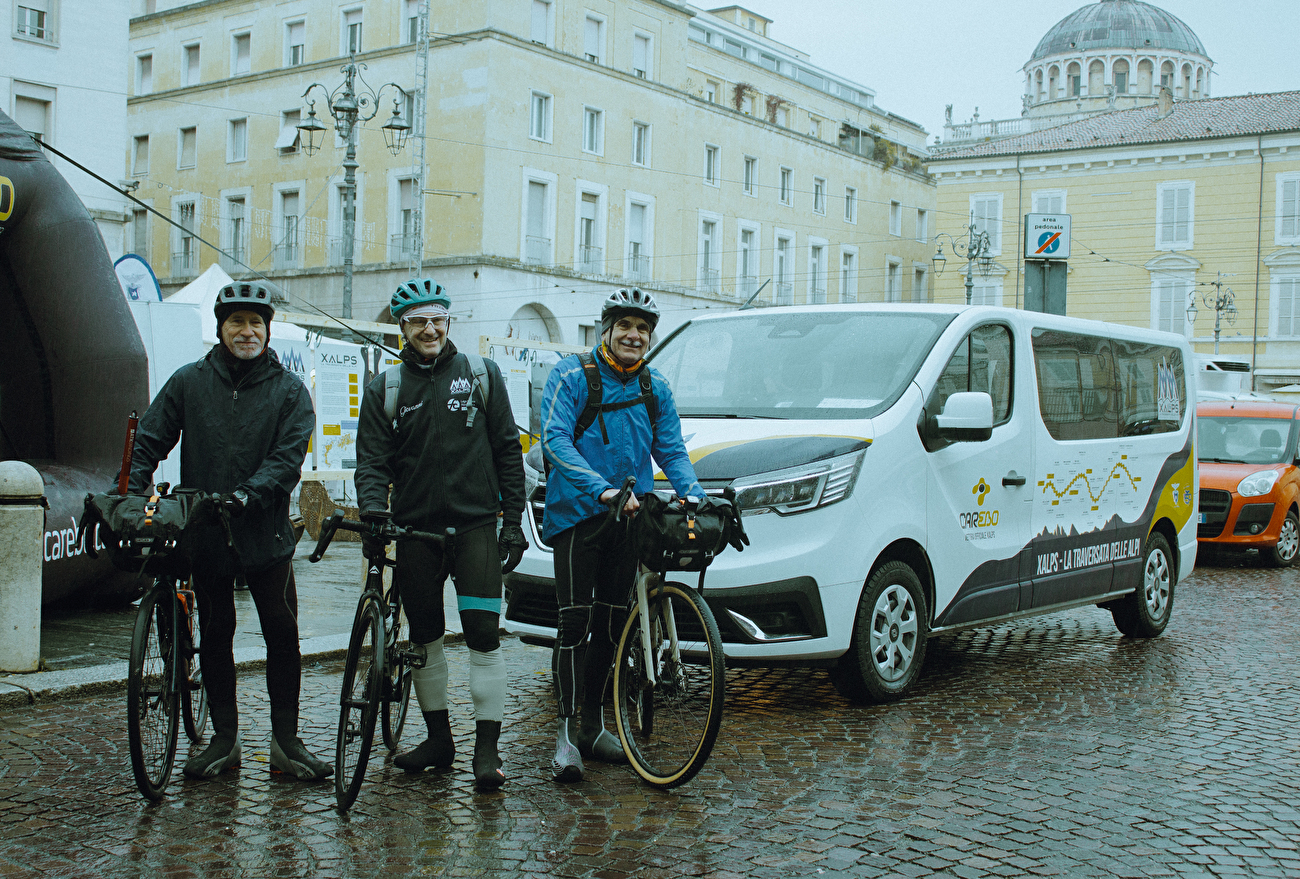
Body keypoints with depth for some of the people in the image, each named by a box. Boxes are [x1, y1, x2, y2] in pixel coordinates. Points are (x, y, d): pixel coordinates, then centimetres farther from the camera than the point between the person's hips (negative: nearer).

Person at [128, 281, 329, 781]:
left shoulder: (288, 390, 1)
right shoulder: (188, 383, 6)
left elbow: (288, 458, -10)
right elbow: (148, 442, 6)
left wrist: (247, 494, -26)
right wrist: (133, 494, -11)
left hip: (266, 534, -2)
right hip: (204, 534, 2)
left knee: (282, 636, 0)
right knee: (214, 636, 10)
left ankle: (285, 740, 10)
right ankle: (224, 738, 22)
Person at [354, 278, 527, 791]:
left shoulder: (481, 375, 4)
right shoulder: (385, 389, 7)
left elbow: (507, 450, 5)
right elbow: (372, 460, 2)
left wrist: (513, 520, 0)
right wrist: (372, 506, -18)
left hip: (475, 524, -2)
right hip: (416, 529, 3)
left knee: (483, 635, -10)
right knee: (424, 638, 10)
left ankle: (487, 748, -5)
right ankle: (438, 739, 23)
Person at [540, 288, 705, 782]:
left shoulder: (655, 388, 11)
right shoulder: (571, 375, -5)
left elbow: (672, 450, 13)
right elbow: (554, 439, -16)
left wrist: (693, 496, -7)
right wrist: (602, 489, -29)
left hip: (629, 517, 5)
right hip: (577, 514, -5)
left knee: (611, 623, 9)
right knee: (576, 620, -11)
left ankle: (593, 723, 21)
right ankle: (566, 730, -6)